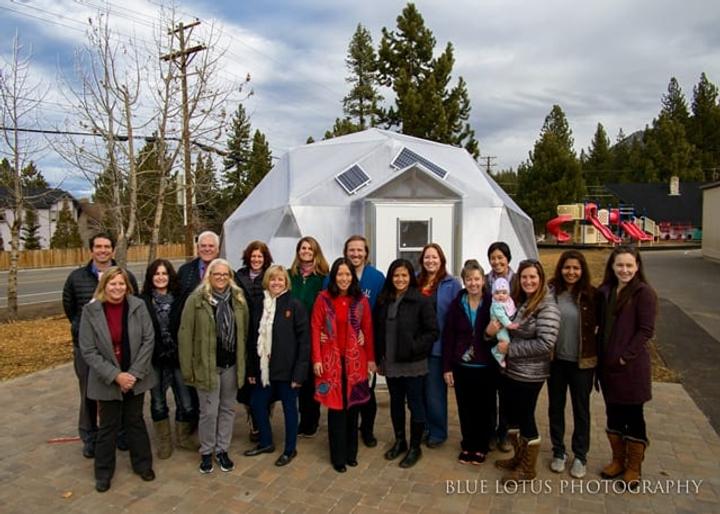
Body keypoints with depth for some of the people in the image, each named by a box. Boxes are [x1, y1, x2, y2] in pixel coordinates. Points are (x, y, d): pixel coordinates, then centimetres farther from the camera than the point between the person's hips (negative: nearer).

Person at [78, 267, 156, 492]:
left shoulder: (138, 306, -10)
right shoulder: (90, 311, -12)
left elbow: (148, 340, -8)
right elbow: (88, 351, -12)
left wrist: (134, 373, -13)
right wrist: (115, 375, -17)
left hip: (135, 377, 1)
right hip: (107, 380, -1)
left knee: (135, 421, 17)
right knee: (108, 425, 13)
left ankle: (143, 464, 34)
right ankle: (103, 472, 32)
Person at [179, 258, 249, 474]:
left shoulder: (239, 299, 2)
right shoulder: (196, 300, -9)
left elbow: (245, 332, 6)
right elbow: (185, 335, -8)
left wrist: (244, 362, 4)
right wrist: (187, 368, -9)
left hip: (231, 364, 3)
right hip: (206, 364, -3)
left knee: (228, 408, 14)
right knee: (209, 410, 6)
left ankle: (222, 449, 32)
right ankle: (206, 452, 27)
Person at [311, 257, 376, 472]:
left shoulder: (361, 300, 2)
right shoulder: (323, 298, -4)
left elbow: (368, 330, 5)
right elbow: (315, 329, -4)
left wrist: (371, 358, 5)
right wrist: (317, 359, -9)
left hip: (355, 360, 2)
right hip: (331, 360, -2)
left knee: (352, 406, 11)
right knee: (336, 407, 3)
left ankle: (351, 452, 27)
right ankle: (338, 456, 17)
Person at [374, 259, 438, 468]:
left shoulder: (421, 301, -11)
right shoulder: (383, 301, 3)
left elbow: (432, 331, -11)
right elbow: (378, 331, 9)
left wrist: (414, 348, -18)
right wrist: (379, 359, 8)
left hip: (413, 364, -5)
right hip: (390, 364, 5)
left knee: (415, 405, 8)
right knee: (396, 403, 18)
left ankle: (415, 447, 24)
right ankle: (399, 441, 36)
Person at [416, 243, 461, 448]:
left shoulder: (451, 283, -5)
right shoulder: (416, 281, 7)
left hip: (438, 344, -4)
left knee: (434, 390, 6)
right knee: (420, 389, 14)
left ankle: (438, 431, 24)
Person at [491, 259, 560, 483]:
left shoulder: (547, 307, -17)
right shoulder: (517, 300, 7)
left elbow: (545, 343, -26)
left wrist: (510, 349, -21)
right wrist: (492, 330, -6)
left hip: (529, 374, -8)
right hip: (511, 370, 8)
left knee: (525, 417, 5)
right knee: (513, 415, 18)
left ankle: (528, 468, 24)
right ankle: (519, 457, 37)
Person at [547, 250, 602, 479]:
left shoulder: (592, 295, -9)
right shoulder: (551, 292, -7)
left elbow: (602, 323, 2)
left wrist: (596, 346, -3)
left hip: (582, 362, -1)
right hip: (556, 360, 1)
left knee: (581, 409, 13)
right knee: (556, 407, 14)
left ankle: (580, 456, 30)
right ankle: (558, 452, 31)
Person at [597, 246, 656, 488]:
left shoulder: (644, 293, -10)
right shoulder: (605, 291, 7)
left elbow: (646, 330, -13)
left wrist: (626, 356, -16)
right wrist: (601, 355, 4)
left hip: (632, 365, -5)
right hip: (608, 364, 6)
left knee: (633, 414, 7)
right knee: (613, 413, 15)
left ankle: (633, 467, 24)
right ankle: (618, 460, 32)